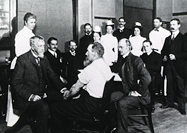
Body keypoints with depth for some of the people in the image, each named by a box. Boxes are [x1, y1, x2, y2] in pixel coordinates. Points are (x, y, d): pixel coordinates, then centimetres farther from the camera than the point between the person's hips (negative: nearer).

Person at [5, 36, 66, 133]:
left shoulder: (43, 59, 12)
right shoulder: (22, 60, -7)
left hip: (41, 94, 8)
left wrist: (62, 88, -6)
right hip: (26, 98, -8)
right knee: (43, 108, -31)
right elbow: (16, 83, -11)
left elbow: (52, 76, 13)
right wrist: (30, 96, -24)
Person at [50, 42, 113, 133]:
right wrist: (69, 91, 15)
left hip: (88, 108, -9)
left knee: (54, 108, 0)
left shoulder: (90, 69, -22)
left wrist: (67, 95, 10)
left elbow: (76, 89, -11)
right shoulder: (106, 66, 4)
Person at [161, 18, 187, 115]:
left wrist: (175, 56, -16)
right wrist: (164, 56, 4)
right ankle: (170, 102, 24)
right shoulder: (167, 39, 18)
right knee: (170, 85, 11)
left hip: (178, 66, -5)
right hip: (168, 65, 5)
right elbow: (163, 50, 23)